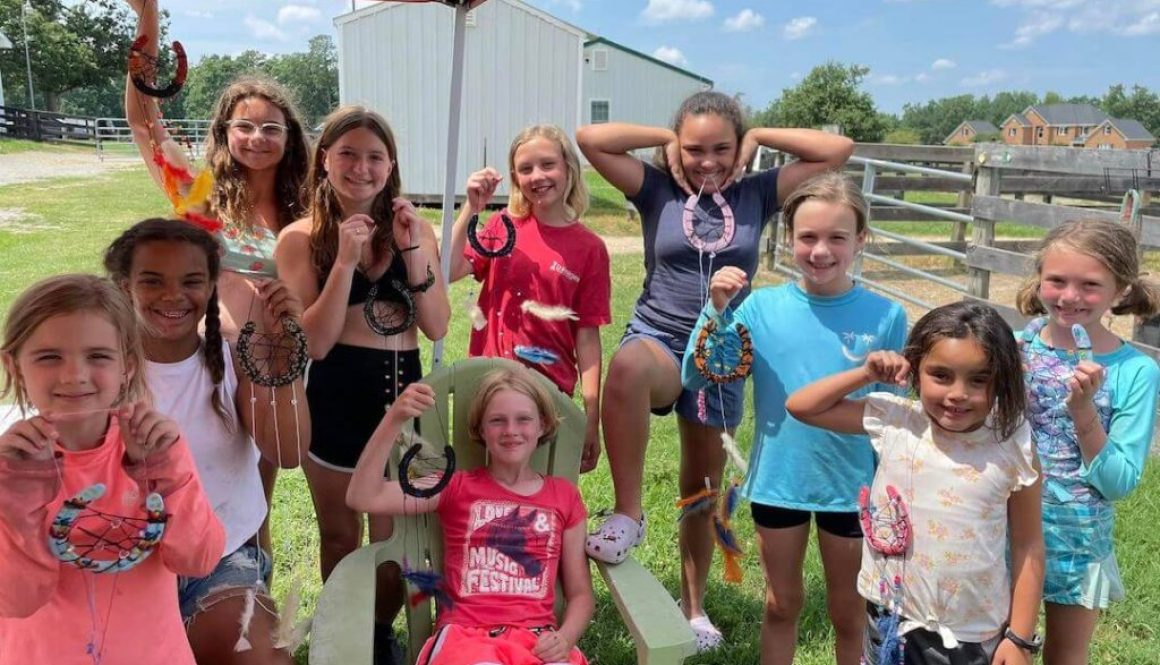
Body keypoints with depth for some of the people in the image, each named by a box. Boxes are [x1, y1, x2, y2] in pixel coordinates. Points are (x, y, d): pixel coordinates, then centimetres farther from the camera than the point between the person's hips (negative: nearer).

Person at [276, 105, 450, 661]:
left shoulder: (413, 229, 2)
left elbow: (436, 328, -4)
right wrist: (346, 259, -22)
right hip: (336, 399, -1)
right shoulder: (301, 238, -6)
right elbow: (315, 342, -14)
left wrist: (413, 251, -15)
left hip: (403, 392, 2)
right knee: (341, 536, 17)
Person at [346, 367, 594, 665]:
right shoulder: (456, 487, 10)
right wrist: (394, 418, -14)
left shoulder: (564, 496, 13)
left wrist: (564, 638, -7)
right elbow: (363, 498, -3)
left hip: (537, 638, 2)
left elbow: (580, 593, 14)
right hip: (466, 633, -1)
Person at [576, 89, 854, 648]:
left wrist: (759, 136, 1)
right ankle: (627, 513, -25)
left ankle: (693, 607, 33)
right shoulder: (658, 190, -1)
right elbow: (590, 139, -10)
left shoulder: (756, 194, 4)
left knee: (702, 488, 12)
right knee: (627, 366, -41)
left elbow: (838, 150, 0)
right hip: (657, 340, -2)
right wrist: (665, 138, -5)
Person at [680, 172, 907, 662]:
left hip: (853, 485, 0)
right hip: (778, 479, 1)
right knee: (782, 605, 21)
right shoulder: (763, 306, -10)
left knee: (849, 613, 19)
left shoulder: (885, 317, -11)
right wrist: (717, 310, -21)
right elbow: (695, 379, -10)